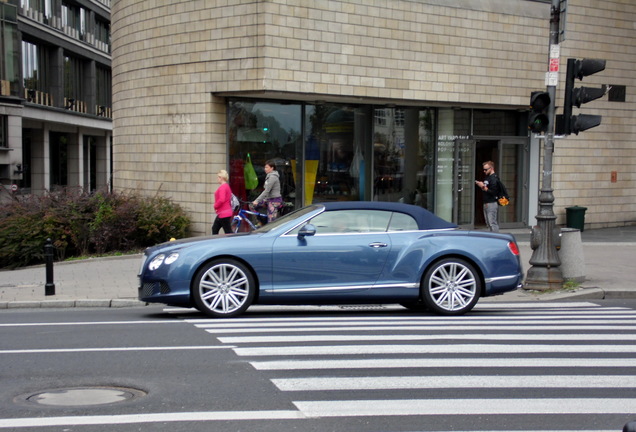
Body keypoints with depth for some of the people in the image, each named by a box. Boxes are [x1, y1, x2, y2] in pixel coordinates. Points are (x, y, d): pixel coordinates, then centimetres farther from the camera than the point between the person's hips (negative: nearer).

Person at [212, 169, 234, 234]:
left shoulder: (222, 187, -17)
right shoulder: (227, 186, 15)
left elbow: (221, 200, -29)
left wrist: (215, 206, -11)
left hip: (224, 214, -11)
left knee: (228, 232, -9)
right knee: (214, 229, 17)